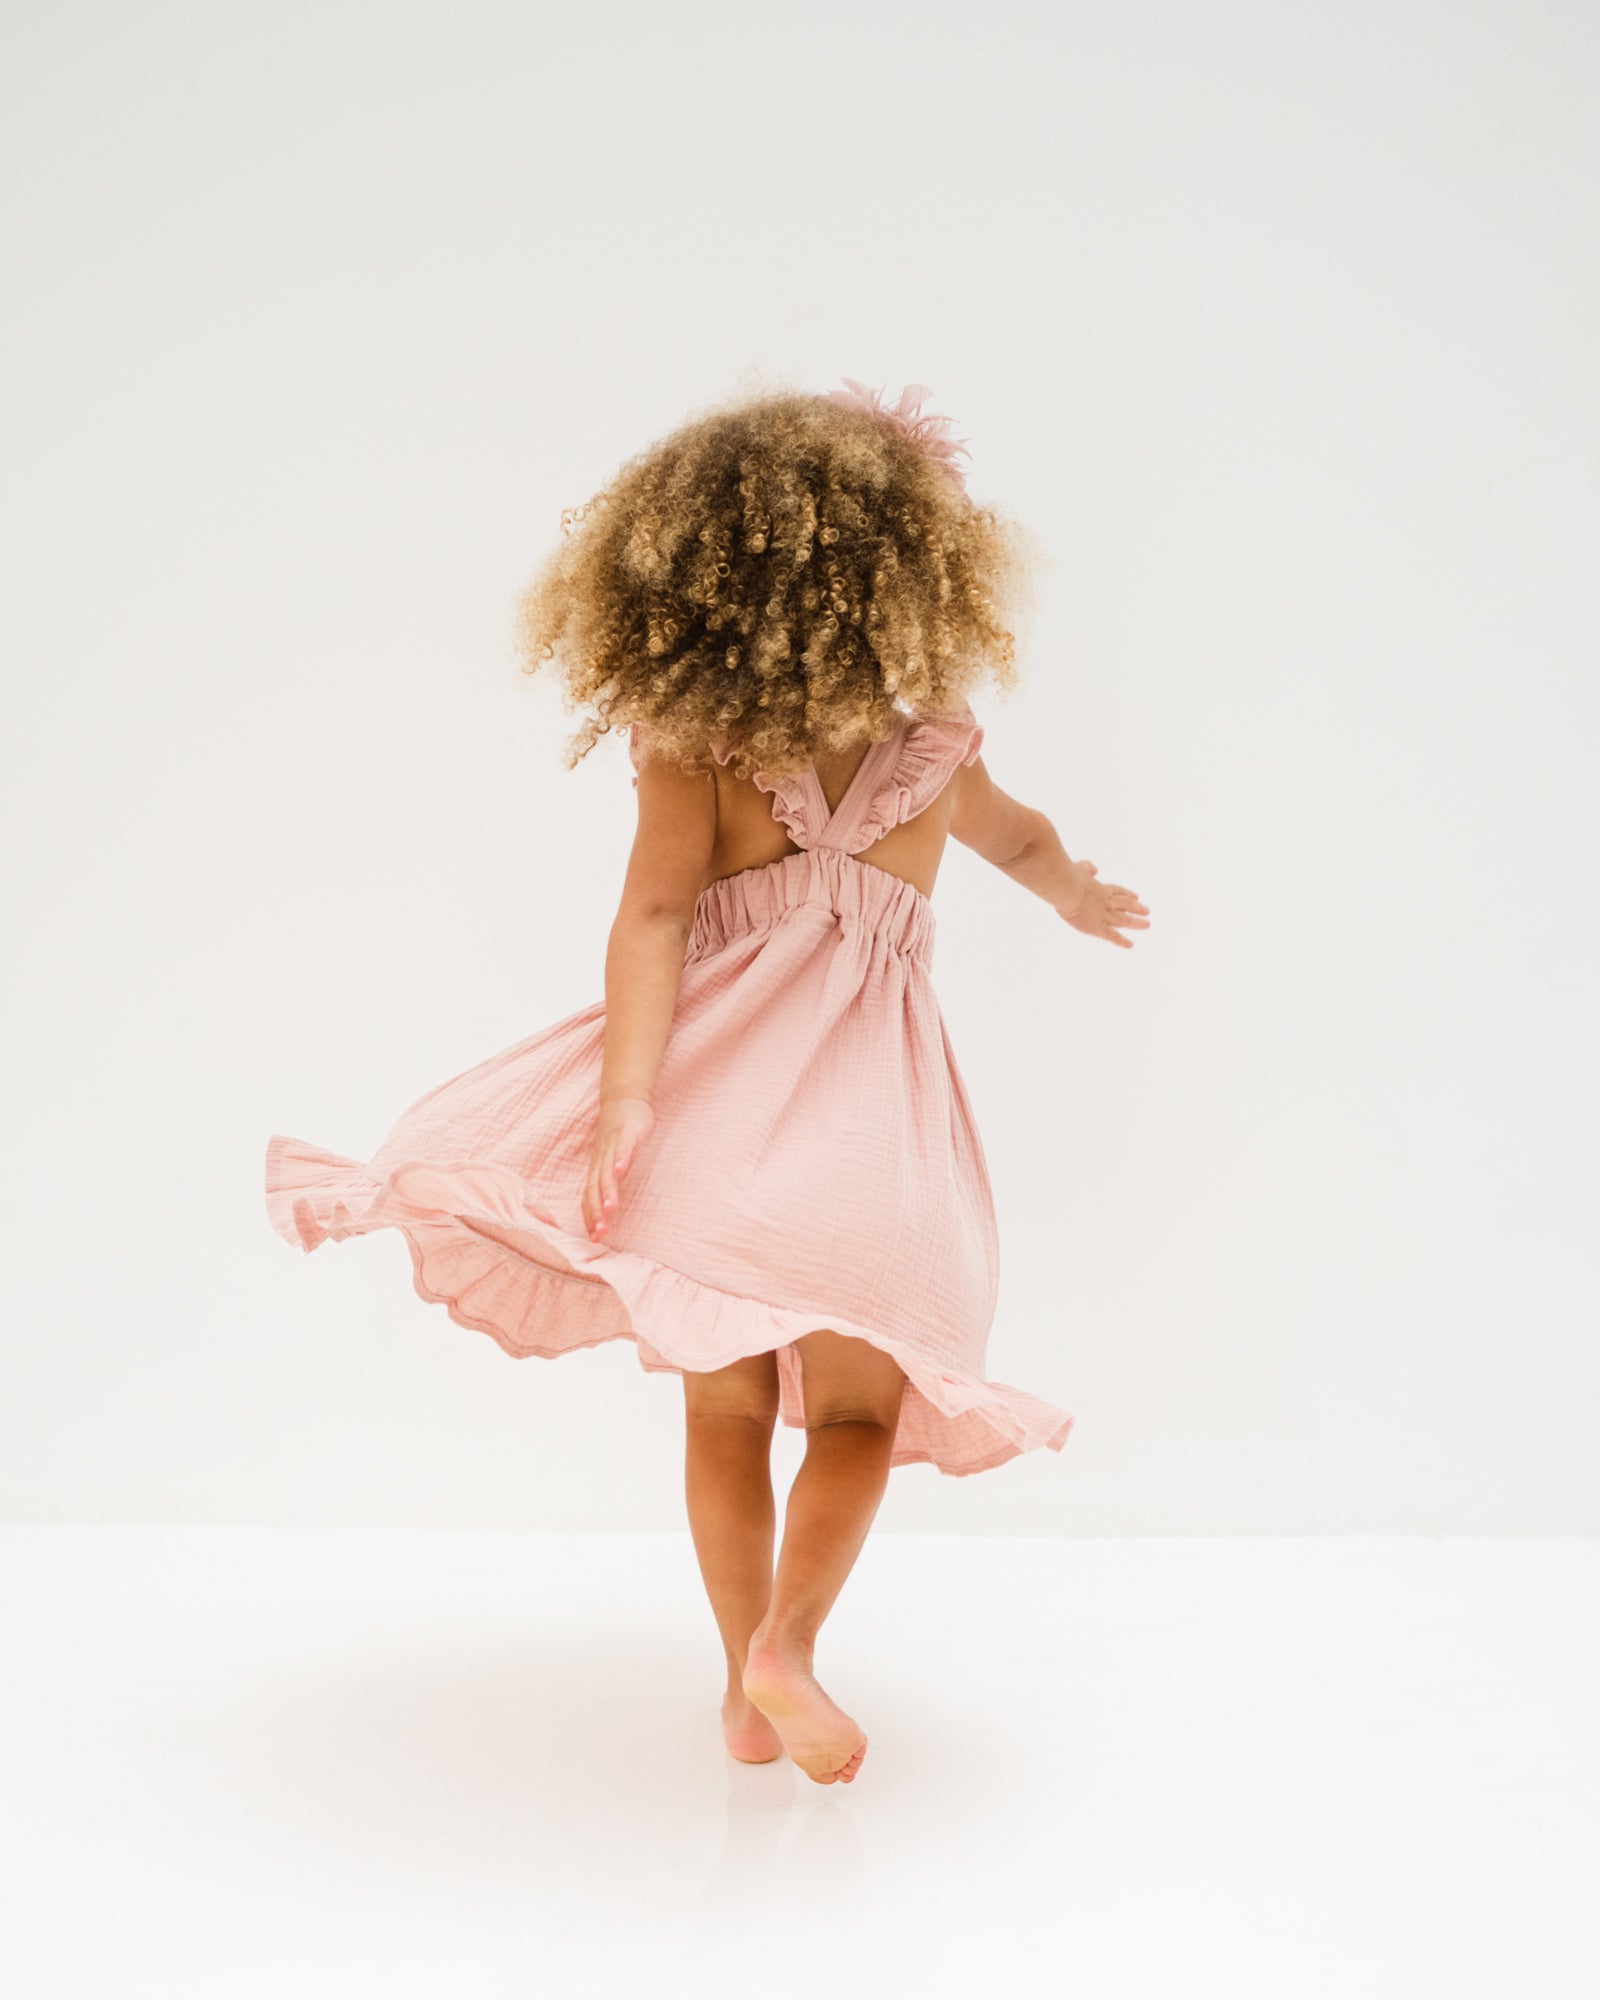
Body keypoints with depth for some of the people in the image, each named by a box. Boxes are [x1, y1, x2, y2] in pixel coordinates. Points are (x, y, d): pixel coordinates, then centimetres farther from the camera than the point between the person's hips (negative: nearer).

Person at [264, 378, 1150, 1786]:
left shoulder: (690, 743, 0)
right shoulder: (939, 749, 3)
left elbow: (655, 912, -11)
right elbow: (1024, 842, 22)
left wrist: (627, 1098, -17)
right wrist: (1084, 896, 42)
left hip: (718, 1086, 2)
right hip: (864, 1110, -1)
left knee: (727, 1410, 15)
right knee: (858, 1407, 13)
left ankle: (749, 1693, 25)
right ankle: (786, 1642, -6)